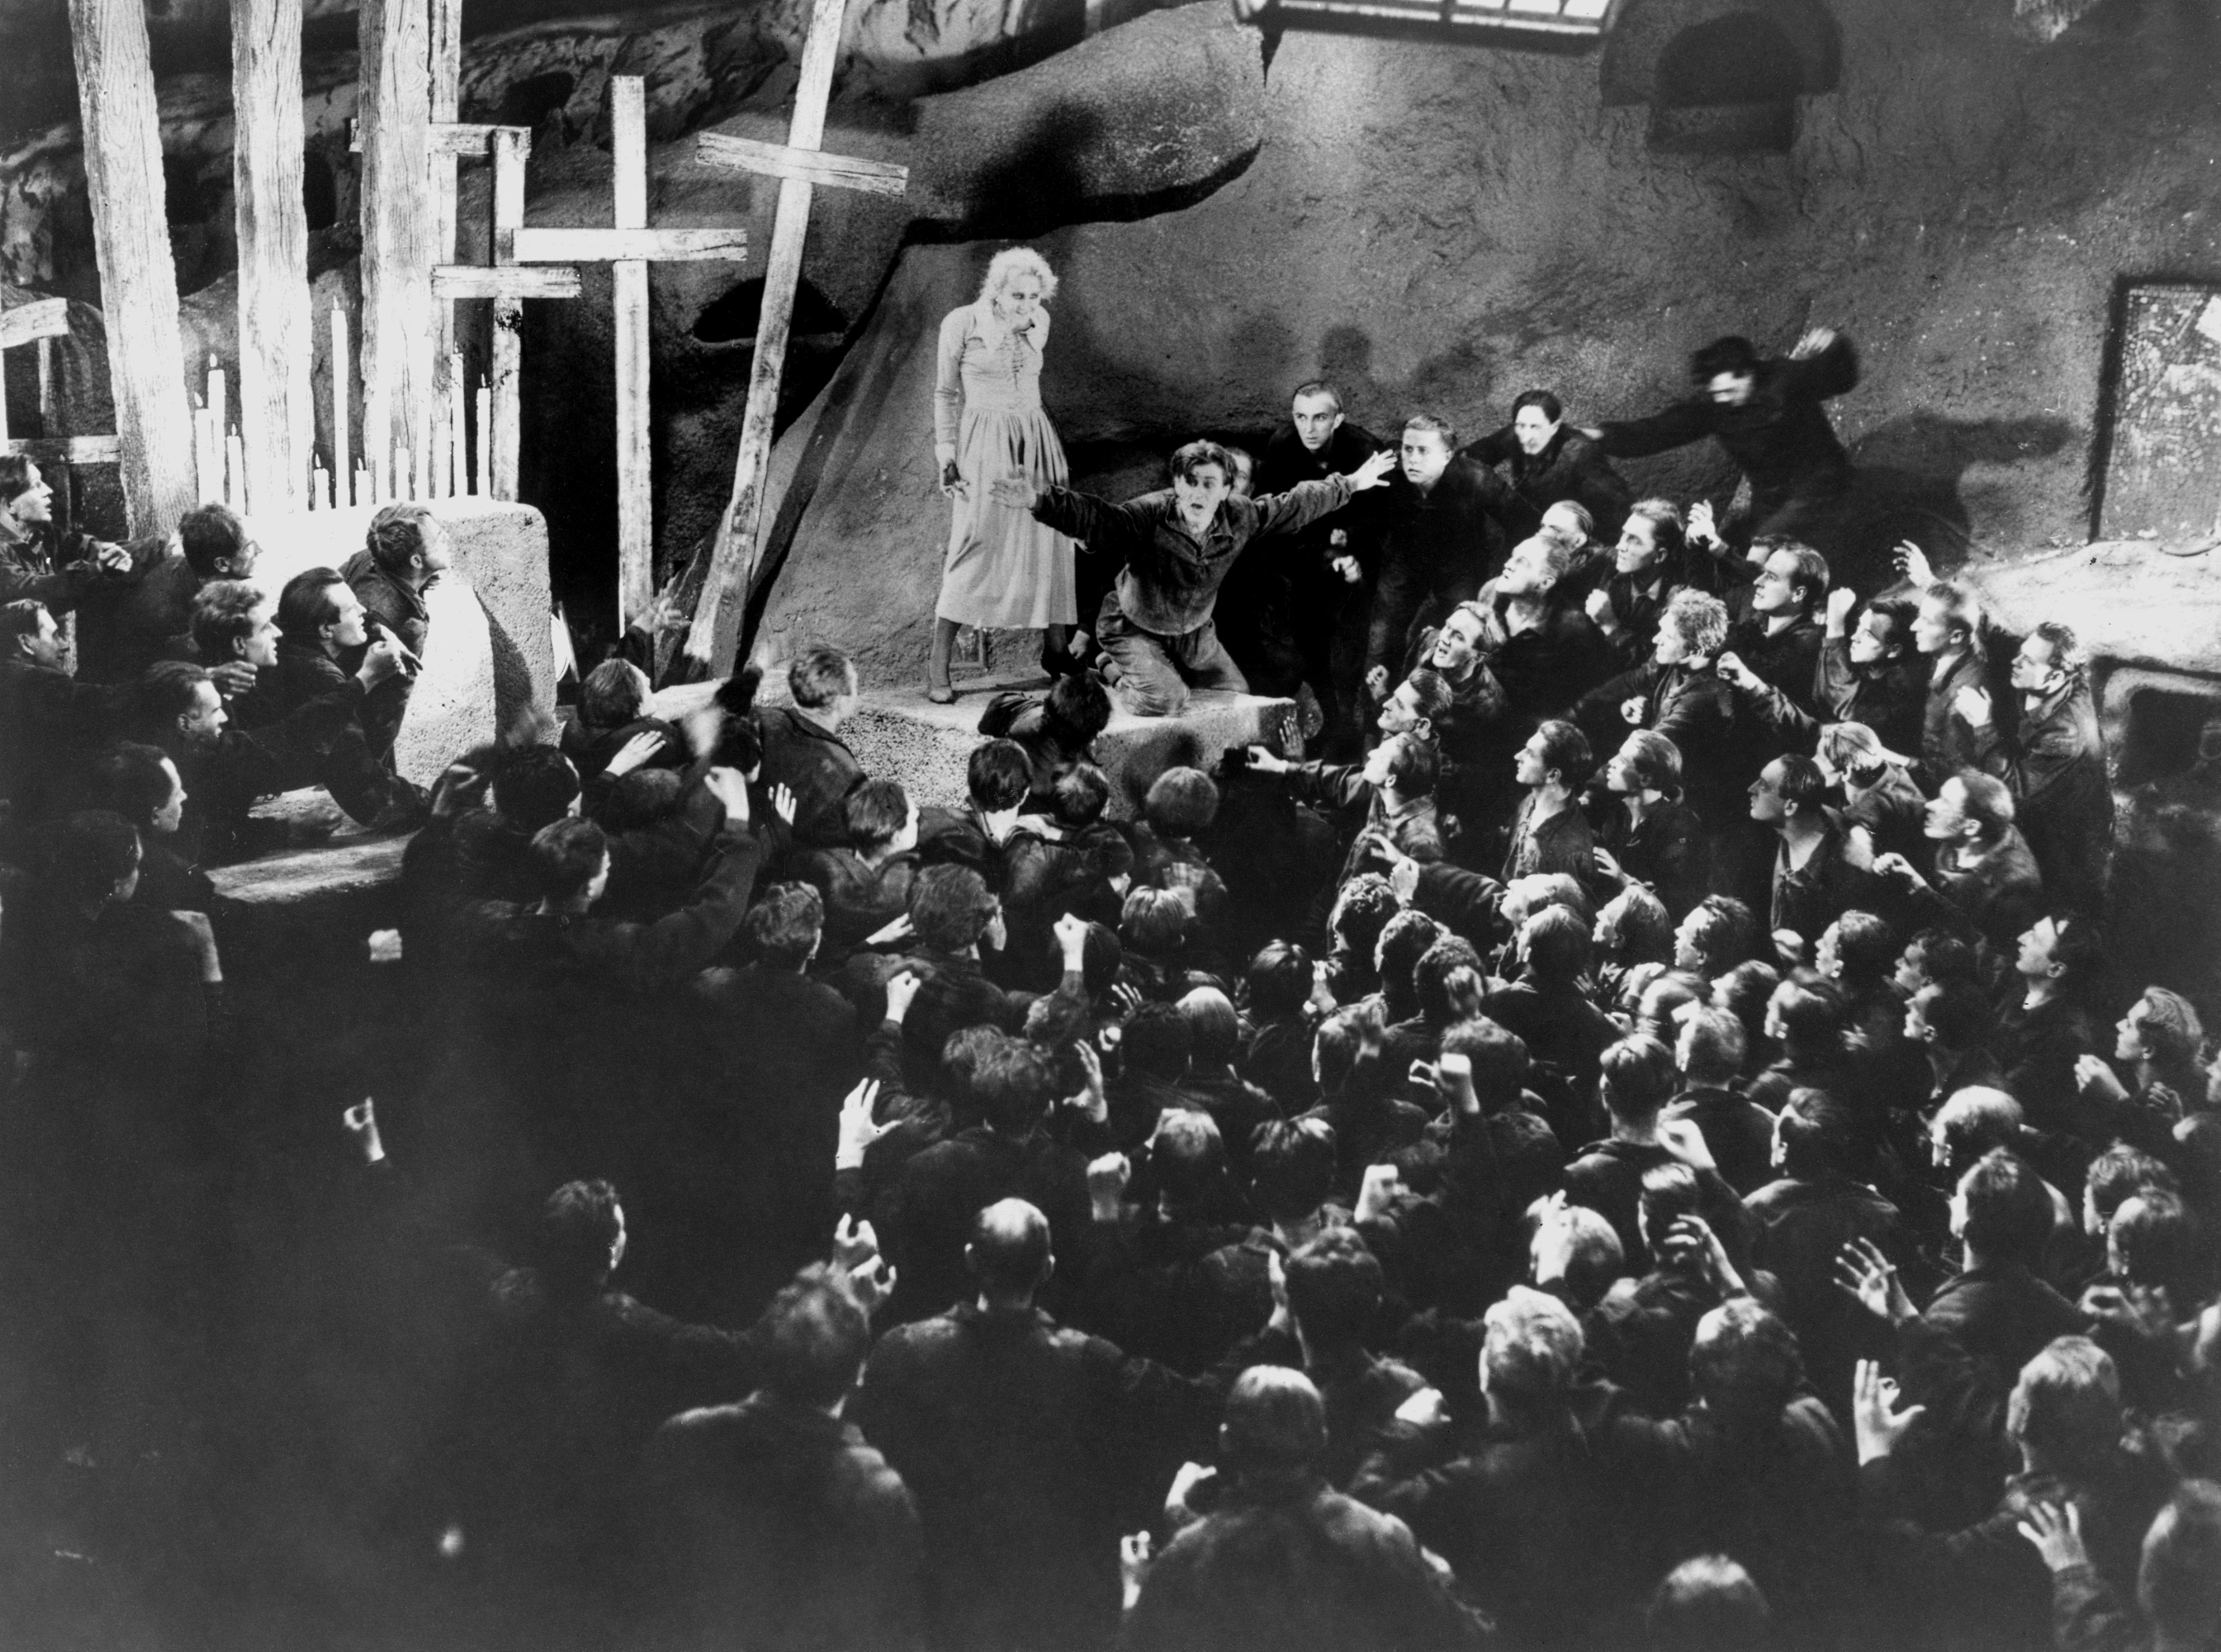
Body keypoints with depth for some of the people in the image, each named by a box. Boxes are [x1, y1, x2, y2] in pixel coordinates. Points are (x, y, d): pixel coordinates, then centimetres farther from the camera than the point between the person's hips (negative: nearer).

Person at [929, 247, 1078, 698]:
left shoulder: (1038, 322, 7)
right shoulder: (961, 324, -7)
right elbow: (946, 394, -1)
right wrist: (947, 459, -6)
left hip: (1036, 442, 5)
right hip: (983, 445, -5)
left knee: (1050, 544, 2)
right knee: (974, 548, -11)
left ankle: (1056, 648, 17)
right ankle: (938, 667, -7)